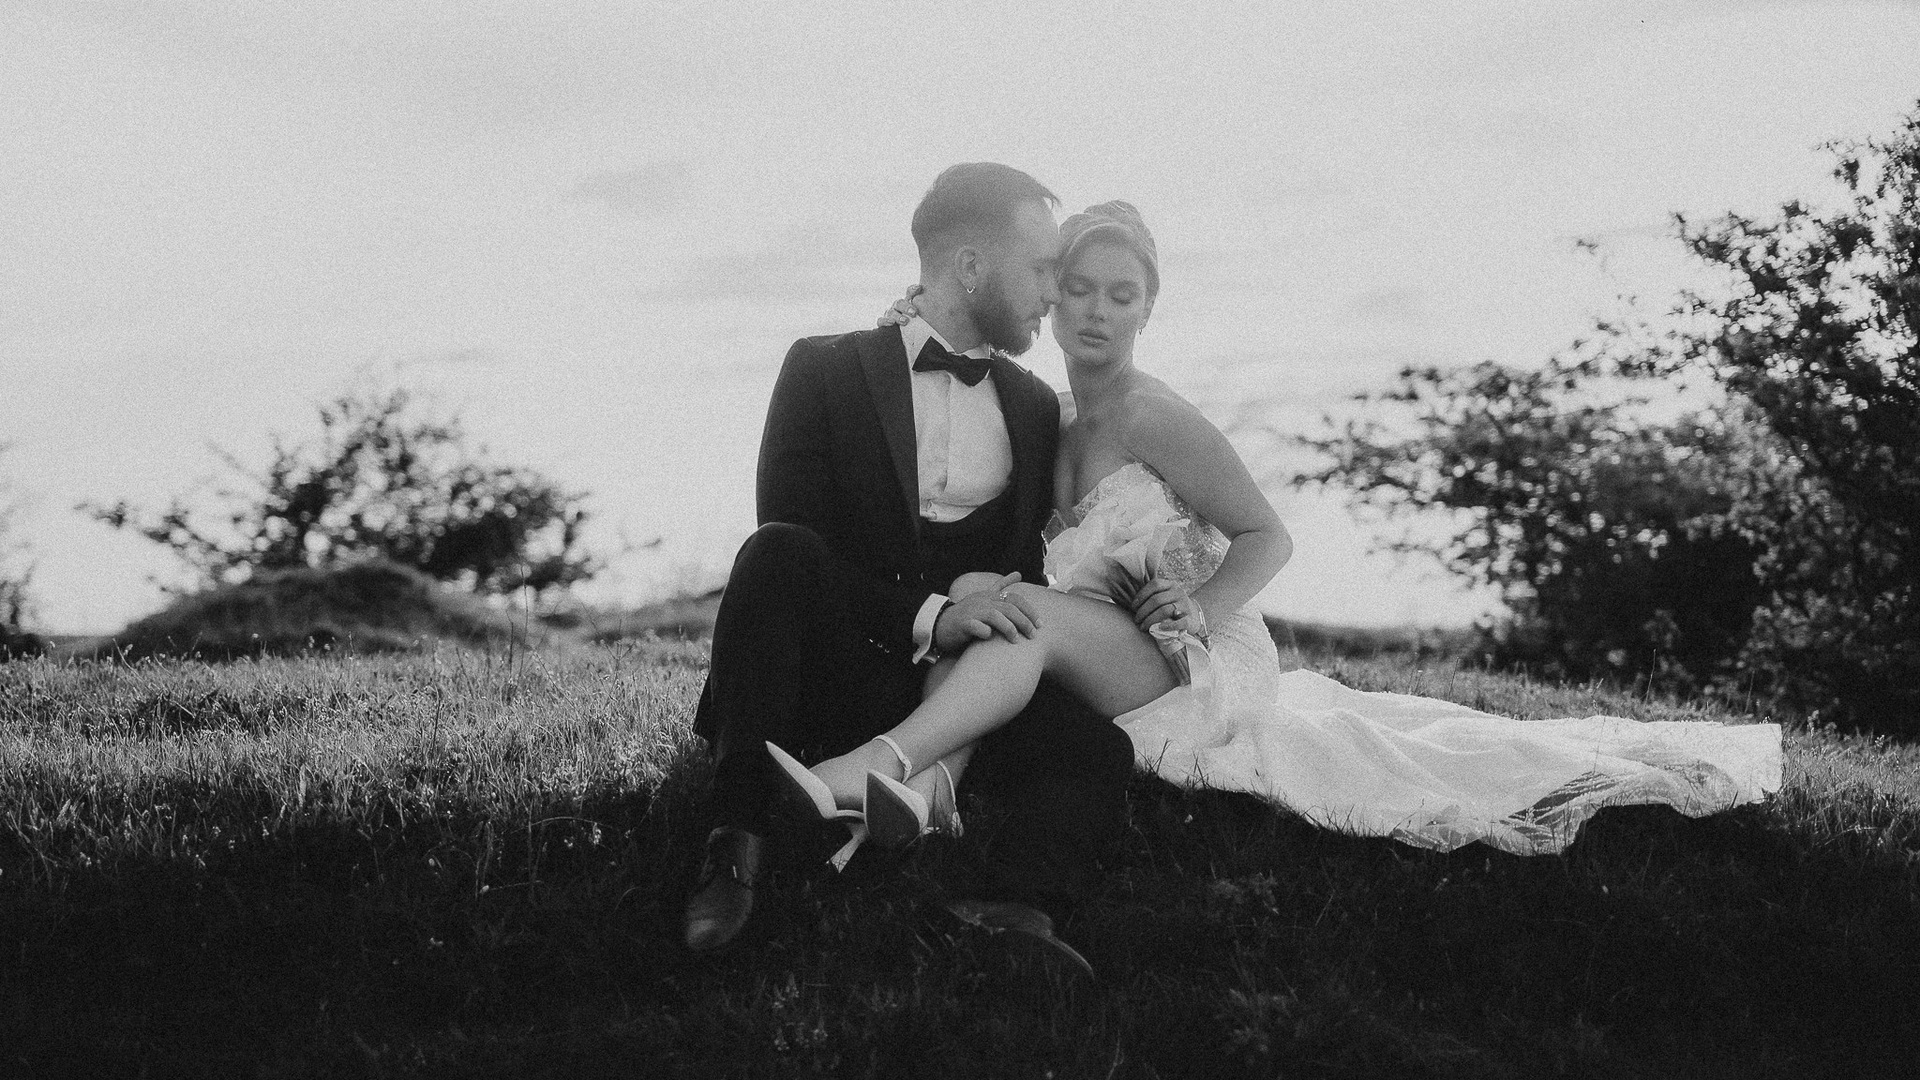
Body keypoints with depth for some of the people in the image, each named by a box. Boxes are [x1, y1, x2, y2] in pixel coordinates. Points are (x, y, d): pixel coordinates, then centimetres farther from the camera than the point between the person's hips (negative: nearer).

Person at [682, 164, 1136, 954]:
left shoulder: (1034, 407, 17)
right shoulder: (825, 371, 2)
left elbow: (1024, 570, 16)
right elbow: (790, 550, -7)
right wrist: (927, 616, -23)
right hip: (838, 675, -3)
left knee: (1097, 754, -26)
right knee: (777, 553, -33)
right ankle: (737, 844, -35)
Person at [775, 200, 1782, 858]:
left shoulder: (1153, 417, -13)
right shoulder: (1055, 428, 10)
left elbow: (1267, 538, -12)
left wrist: (1176, 634, -20)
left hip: (1202, 671, -9)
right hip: (1119, 681, 9)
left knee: (1025, 611, -30)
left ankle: (868, 770, -52)